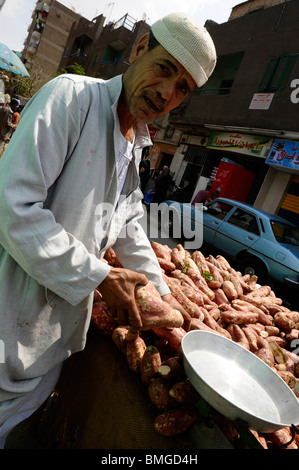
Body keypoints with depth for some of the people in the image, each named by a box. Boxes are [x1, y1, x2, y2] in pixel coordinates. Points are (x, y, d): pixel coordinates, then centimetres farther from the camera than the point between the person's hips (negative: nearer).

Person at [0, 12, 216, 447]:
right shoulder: (71, 97, -16)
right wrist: (98, 277, -22)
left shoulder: (135, 144, 9)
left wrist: (162, 292, 11)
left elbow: (129, 226, 15)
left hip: (66, 312, 7)